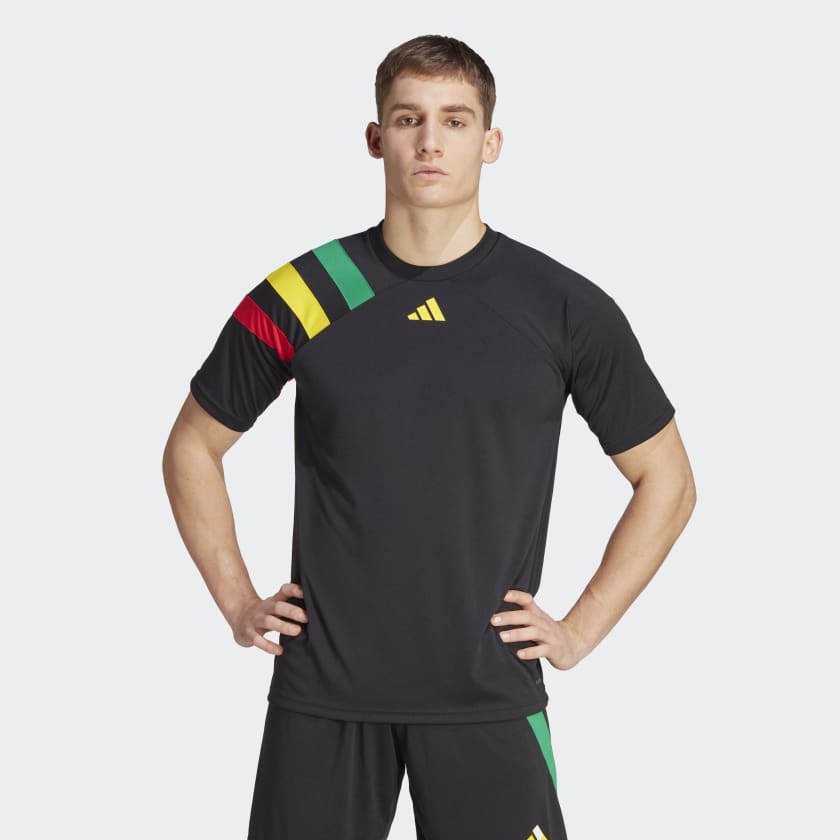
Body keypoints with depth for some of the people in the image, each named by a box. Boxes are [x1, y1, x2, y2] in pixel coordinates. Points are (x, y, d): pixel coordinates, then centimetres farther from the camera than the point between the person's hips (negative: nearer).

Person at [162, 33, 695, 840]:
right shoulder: (301, 297, 0)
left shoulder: (566, 309, -2)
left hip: (488, 697, 0)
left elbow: (665, 480, 8)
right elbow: (192, 448, 13)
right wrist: (237, 603, 6)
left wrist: (581, 628, 2)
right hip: (324, 691, 1)